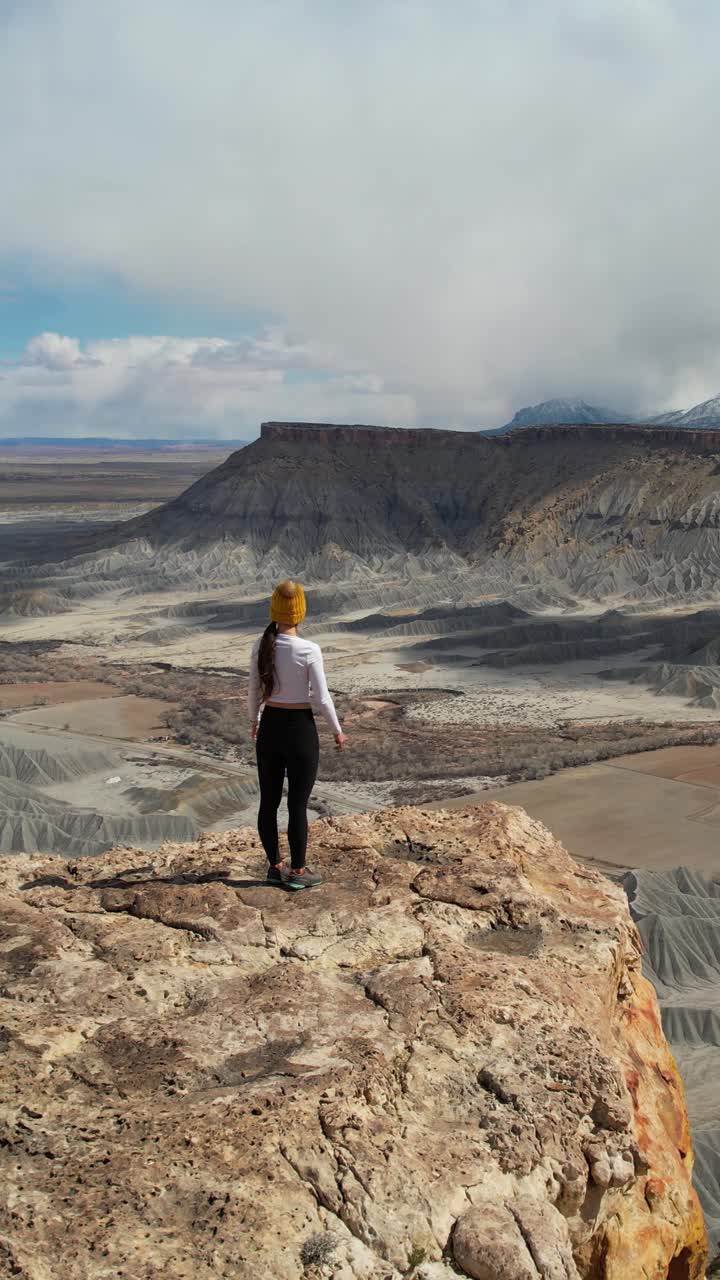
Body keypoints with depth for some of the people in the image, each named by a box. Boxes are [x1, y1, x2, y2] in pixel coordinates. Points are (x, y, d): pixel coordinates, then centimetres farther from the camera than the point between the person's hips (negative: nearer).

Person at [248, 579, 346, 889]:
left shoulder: (261, 646, -4)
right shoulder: (309, 650, -17)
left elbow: (254, 691, 5)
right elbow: (321, 698, -12)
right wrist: (337, 730, 2)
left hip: (269, 727, 5)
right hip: (300, 728, -5)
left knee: (269, 801, 14)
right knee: (298, 804, 6)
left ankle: (274, 866, 26)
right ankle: (297, 872, 16)